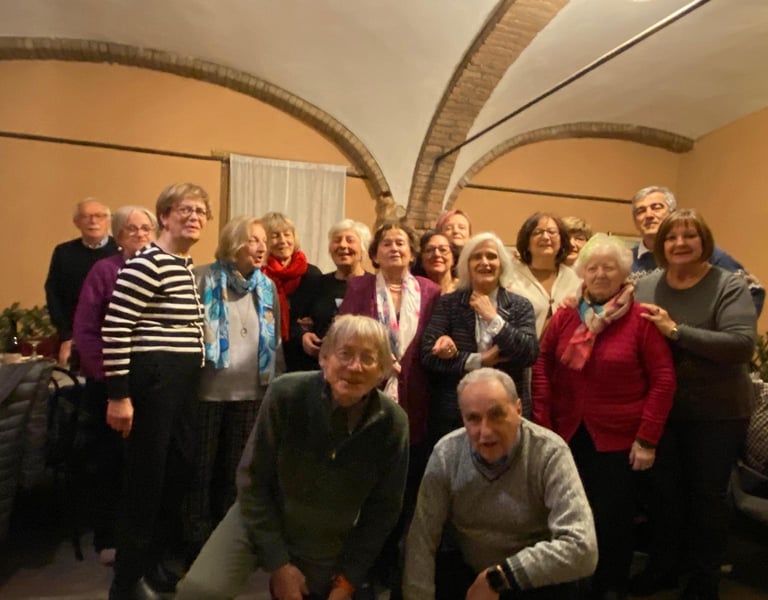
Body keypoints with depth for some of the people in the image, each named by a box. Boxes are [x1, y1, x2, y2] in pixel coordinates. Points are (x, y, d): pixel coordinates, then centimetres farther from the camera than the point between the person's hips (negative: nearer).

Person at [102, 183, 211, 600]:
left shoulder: (188, 267, 14)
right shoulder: (147, 264, -14)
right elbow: (114, 329, -19)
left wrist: (193, 374, 18)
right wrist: (118, 395, -19)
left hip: (183, 381, 10)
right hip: (151, 379, -9)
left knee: (179, 471, 17)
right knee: (146, 478, 2)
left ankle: (152, 563, 36)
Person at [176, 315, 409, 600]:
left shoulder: (393, 423, -18)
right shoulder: (286, 394, -23)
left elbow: (383, 510, -6)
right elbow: (252, 479, -13)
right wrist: (278, 563, -12)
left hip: (326, 546, 2)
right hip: (260, 520, -1)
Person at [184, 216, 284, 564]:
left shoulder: (267, 286, 9)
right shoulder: (204, 278, -6)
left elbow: (276, 340, 11)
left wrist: (277, 383, 10)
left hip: (251, 391, 4)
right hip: (209, 388, -4)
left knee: (236, 468, 14)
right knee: (203, 467, 9)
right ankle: (197, 541, 25)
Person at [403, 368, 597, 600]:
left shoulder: (549, 453, -22)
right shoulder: (446, 453, -13)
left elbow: (581, 549, -28)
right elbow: (422, 539, -12)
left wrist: (498, 577, -27)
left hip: (535, 580, -1)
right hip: (467, 569, 2)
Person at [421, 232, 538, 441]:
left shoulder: (520, 306, 4)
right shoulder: (448, 304, 1)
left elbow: (530, 354, -10)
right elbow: (428, 355, -8)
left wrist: (493, 318, -13)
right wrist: (479, 360, -13)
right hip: (452, 414, 0)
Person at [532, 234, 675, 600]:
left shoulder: (641, 319, -7)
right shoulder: (564, 316, 1)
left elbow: (663, 379, -8)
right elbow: (543, 368, 2)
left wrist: (648, 438, -10)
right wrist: (542, 425, -3)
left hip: (619, 439, -3)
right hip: (567, 436, 3)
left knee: (612, 521, 10)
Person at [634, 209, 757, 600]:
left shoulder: (729, 286, -11)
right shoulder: (645, 287, 0)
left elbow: (741, 345, -25)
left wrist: (675, 330, -28)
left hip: (717, 413, -3)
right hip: (661, 409, 3)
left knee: (708, 494, 13)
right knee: (664, 491, 17)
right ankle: (663, 566, 38)